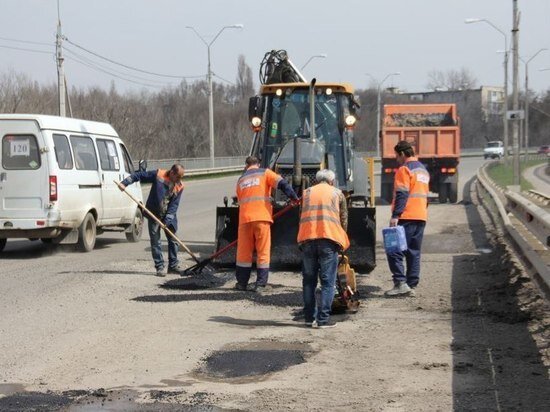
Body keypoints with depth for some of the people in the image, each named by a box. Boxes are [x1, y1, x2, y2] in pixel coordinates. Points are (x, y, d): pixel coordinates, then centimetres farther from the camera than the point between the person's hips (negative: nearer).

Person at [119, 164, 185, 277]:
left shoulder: (180, 186, -7)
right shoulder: (158, 175, -14)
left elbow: (174, 204, -9)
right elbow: (139, 175, -9)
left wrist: (168, 219, -18)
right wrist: (125, 182, -19)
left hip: (169, 215, 3)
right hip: (154, 213, -3)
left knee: (173, 240, 6)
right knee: (155, 241, -2)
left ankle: (173, 266, 17)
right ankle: (159, 267, 2)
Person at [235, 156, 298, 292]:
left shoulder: (241, 180, 20)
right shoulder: (265, 173, 7)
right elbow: (282, 183, -9)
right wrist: (294, 197, -7)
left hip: (244, 219, 3)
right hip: (262, 217, -3)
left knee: (244, 252, 11)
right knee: (263, 253, 2)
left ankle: (242, 283, 14)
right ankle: (260, 285, -2)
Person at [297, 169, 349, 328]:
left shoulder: (307, 193, 22)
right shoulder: (337, 193, 15)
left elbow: (303, 216, 20)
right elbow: (343, 219, 17)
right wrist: (342, 242, 28)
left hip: (307, 238, 3)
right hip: (328, 237, -3)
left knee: (309, 280, 12)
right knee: (328, 281, 0)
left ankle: (309, 317, 14)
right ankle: (324, 319, -4)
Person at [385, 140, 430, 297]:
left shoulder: (404, 169, -8)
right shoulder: (423, 170, 20)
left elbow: (401, 194, -17)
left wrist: (395, 215, -19)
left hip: (406, 217, -9)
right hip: (421, 217, 9)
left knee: (395, 250, -7)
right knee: (414, 253, 10)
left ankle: (400, 283, -15)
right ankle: (411, 285, 9)